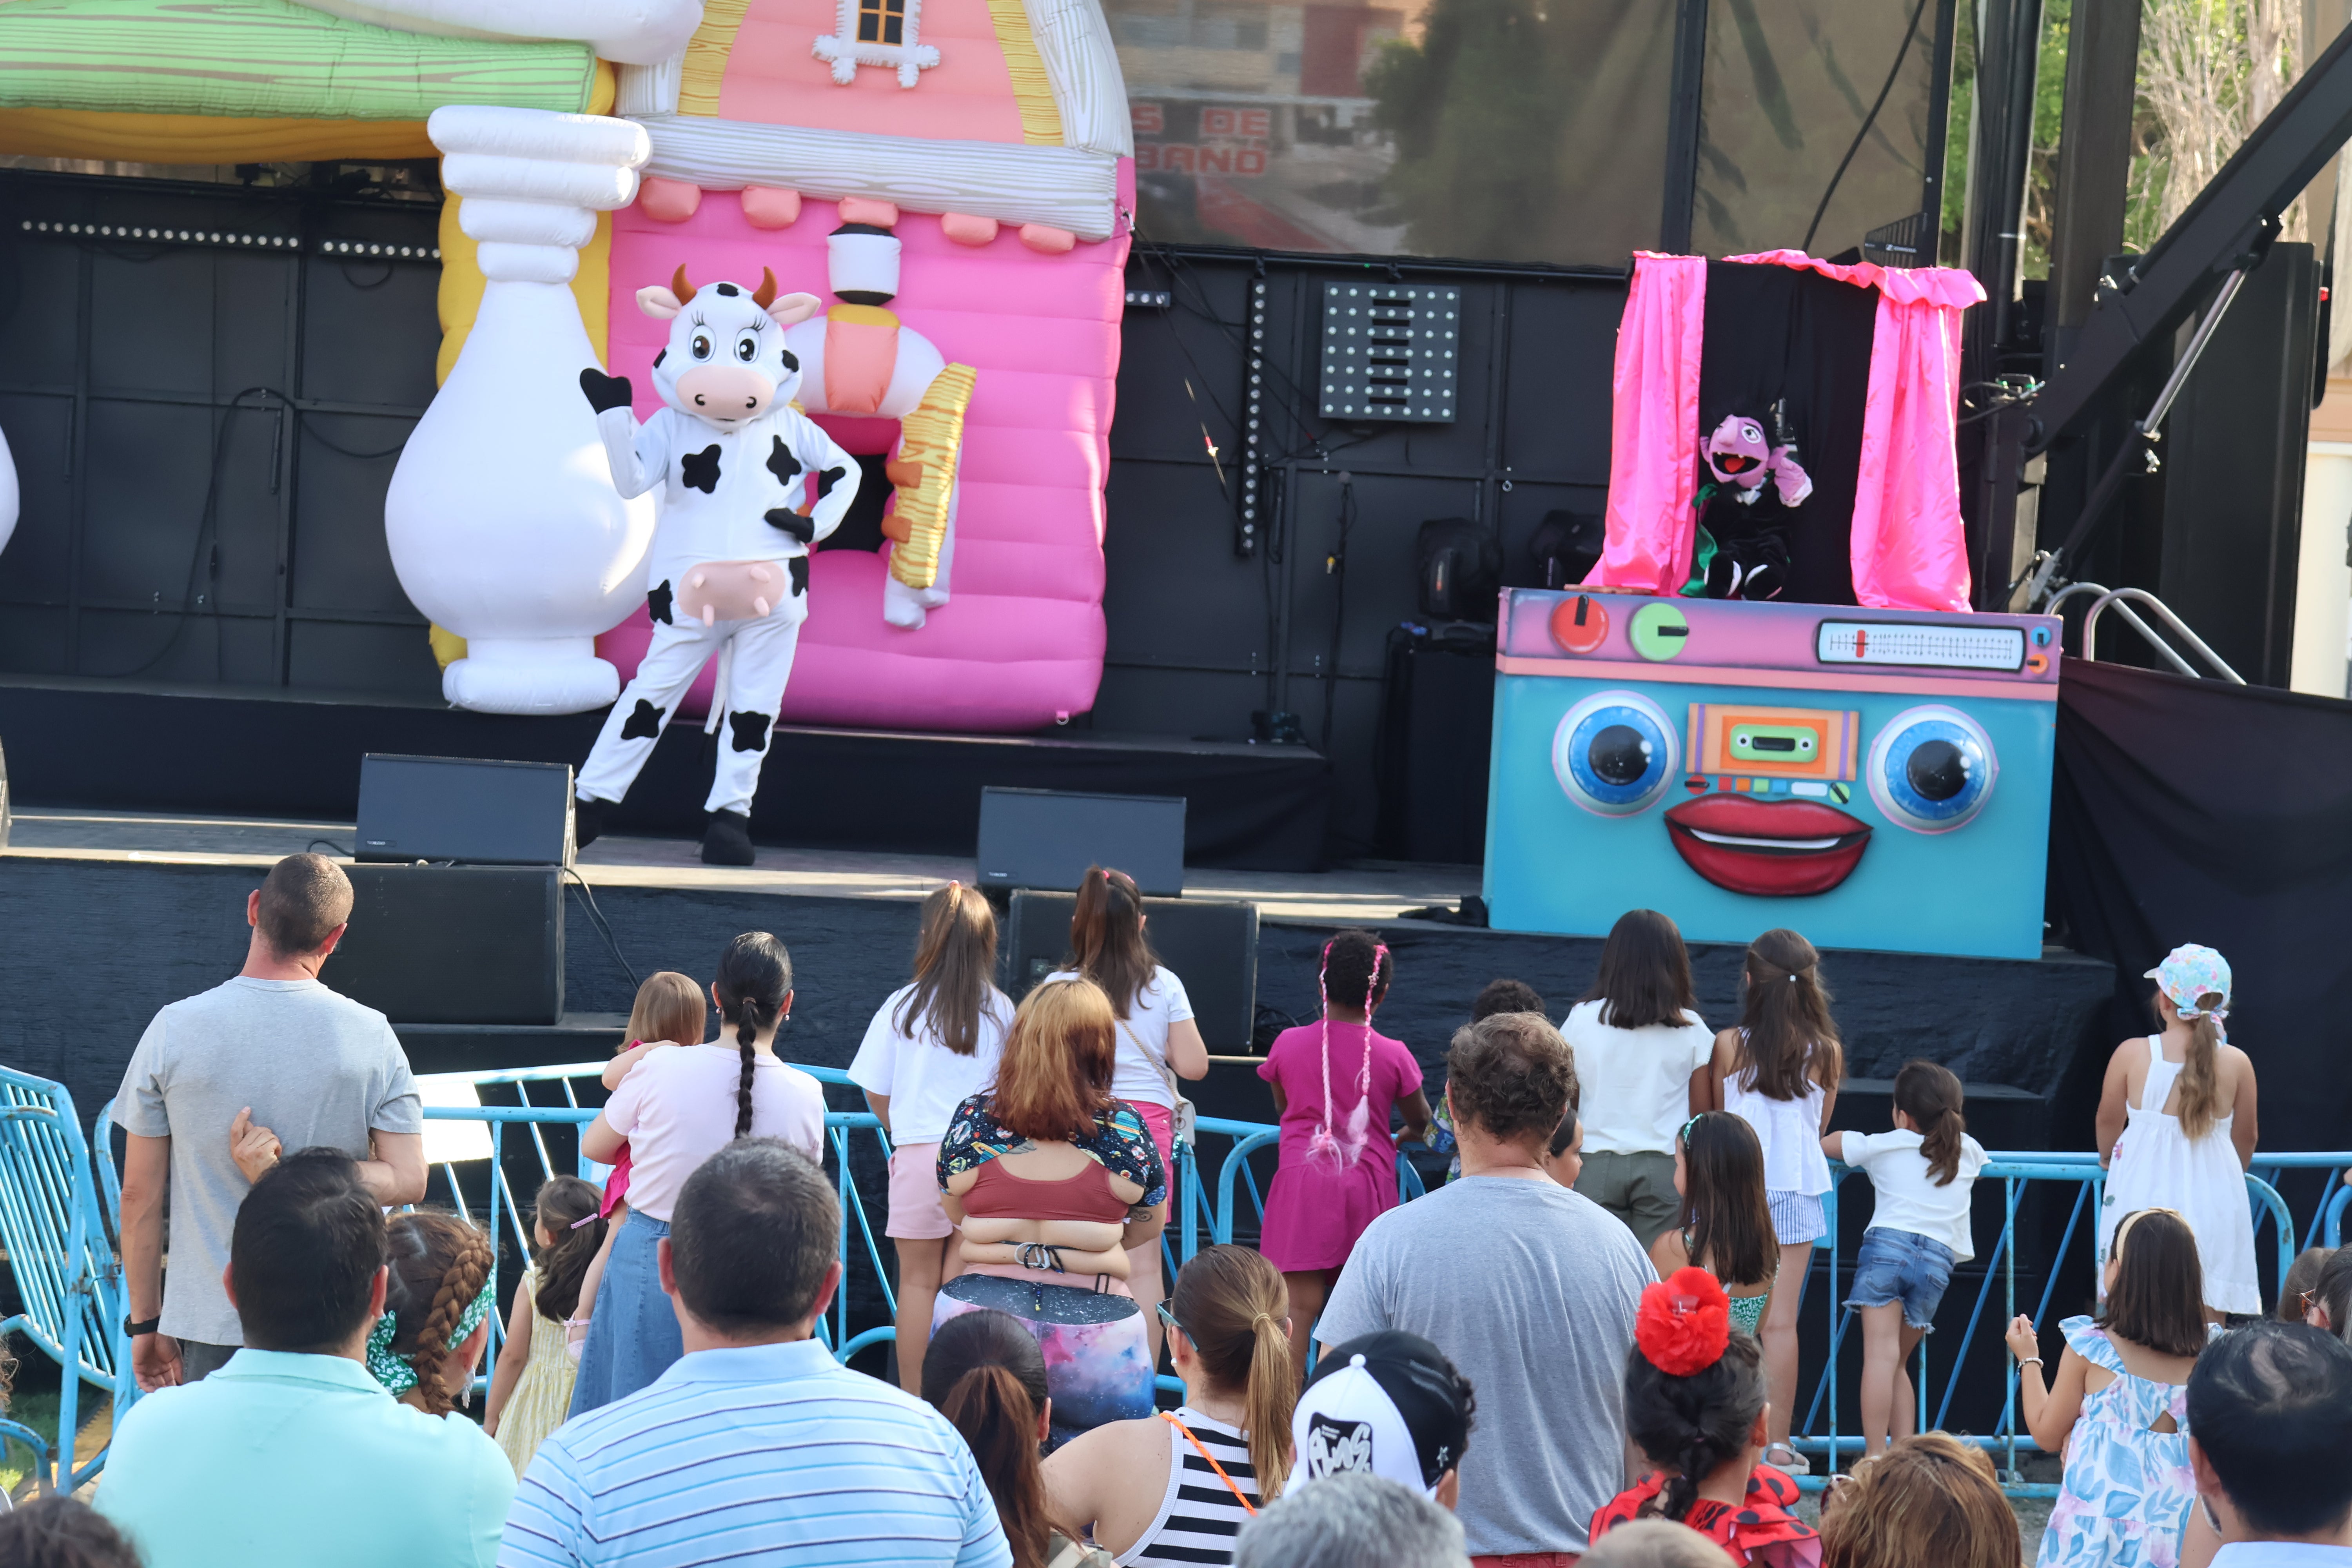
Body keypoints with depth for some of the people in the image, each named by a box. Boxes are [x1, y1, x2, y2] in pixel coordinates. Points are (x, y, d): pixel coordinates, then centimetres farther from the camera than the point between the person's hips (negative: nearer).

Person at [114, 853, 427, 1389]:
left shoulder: (174, 1029, -3)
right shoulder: (370, 1035, -3)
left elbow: (140, 1195, 1)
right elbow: (407, 1181, -5)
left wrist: (146, 1323, 9)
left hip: (211, 1323, 0)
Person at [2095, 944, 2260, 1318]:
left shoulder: (2132, 1054, -8)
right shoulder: (2237, 1063, -4)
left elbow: (2108, 1124, 7)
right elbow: (2246, 1141, 9)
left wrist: (2108, 1156, 29)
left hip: (2146, 1187, -1)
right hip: (2213, 1198, 1)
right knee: (2207, 1318, 6)